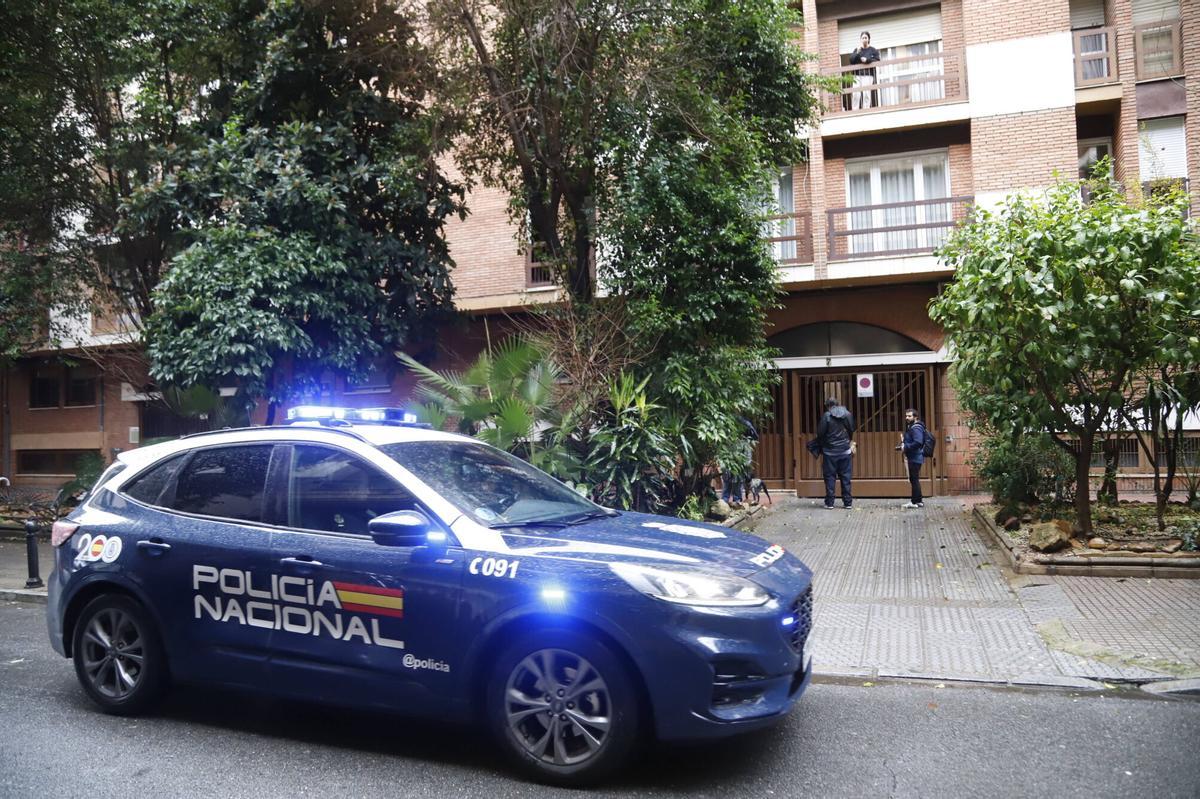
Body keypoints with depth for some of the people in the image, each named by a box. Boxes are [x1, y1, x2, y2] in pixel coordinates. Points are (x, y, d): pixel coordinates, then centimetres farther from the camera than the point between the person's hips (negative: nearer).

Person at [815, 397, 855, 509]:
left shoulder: (826, 416, -11)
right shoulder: (848, 415, 1)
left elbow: (820, 434, -10)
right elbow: (852, 431, 12)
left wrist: (821, 446, 9)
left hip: (830, 451, -3)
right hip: (845, 451, 3)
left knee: (830, 477, 4)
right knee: (845, 477, 9)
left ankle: (829, 503, 4)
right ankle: (848, 502, 11)